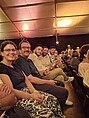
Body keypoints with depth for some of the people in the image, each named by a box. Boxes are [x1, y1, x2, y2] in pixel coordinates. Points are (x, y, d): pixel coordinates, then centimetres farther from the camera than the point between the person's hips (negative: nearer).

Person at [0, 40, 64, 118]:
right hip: (18, 98, -7)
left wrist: (34, 91, -8)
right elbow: (11, 90, -16)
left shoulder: (15, 66, 15)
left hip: (28, 91, 8)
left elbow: (26, 80, 10)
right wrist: (31, 96, -20)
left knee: (53, 99, -11)